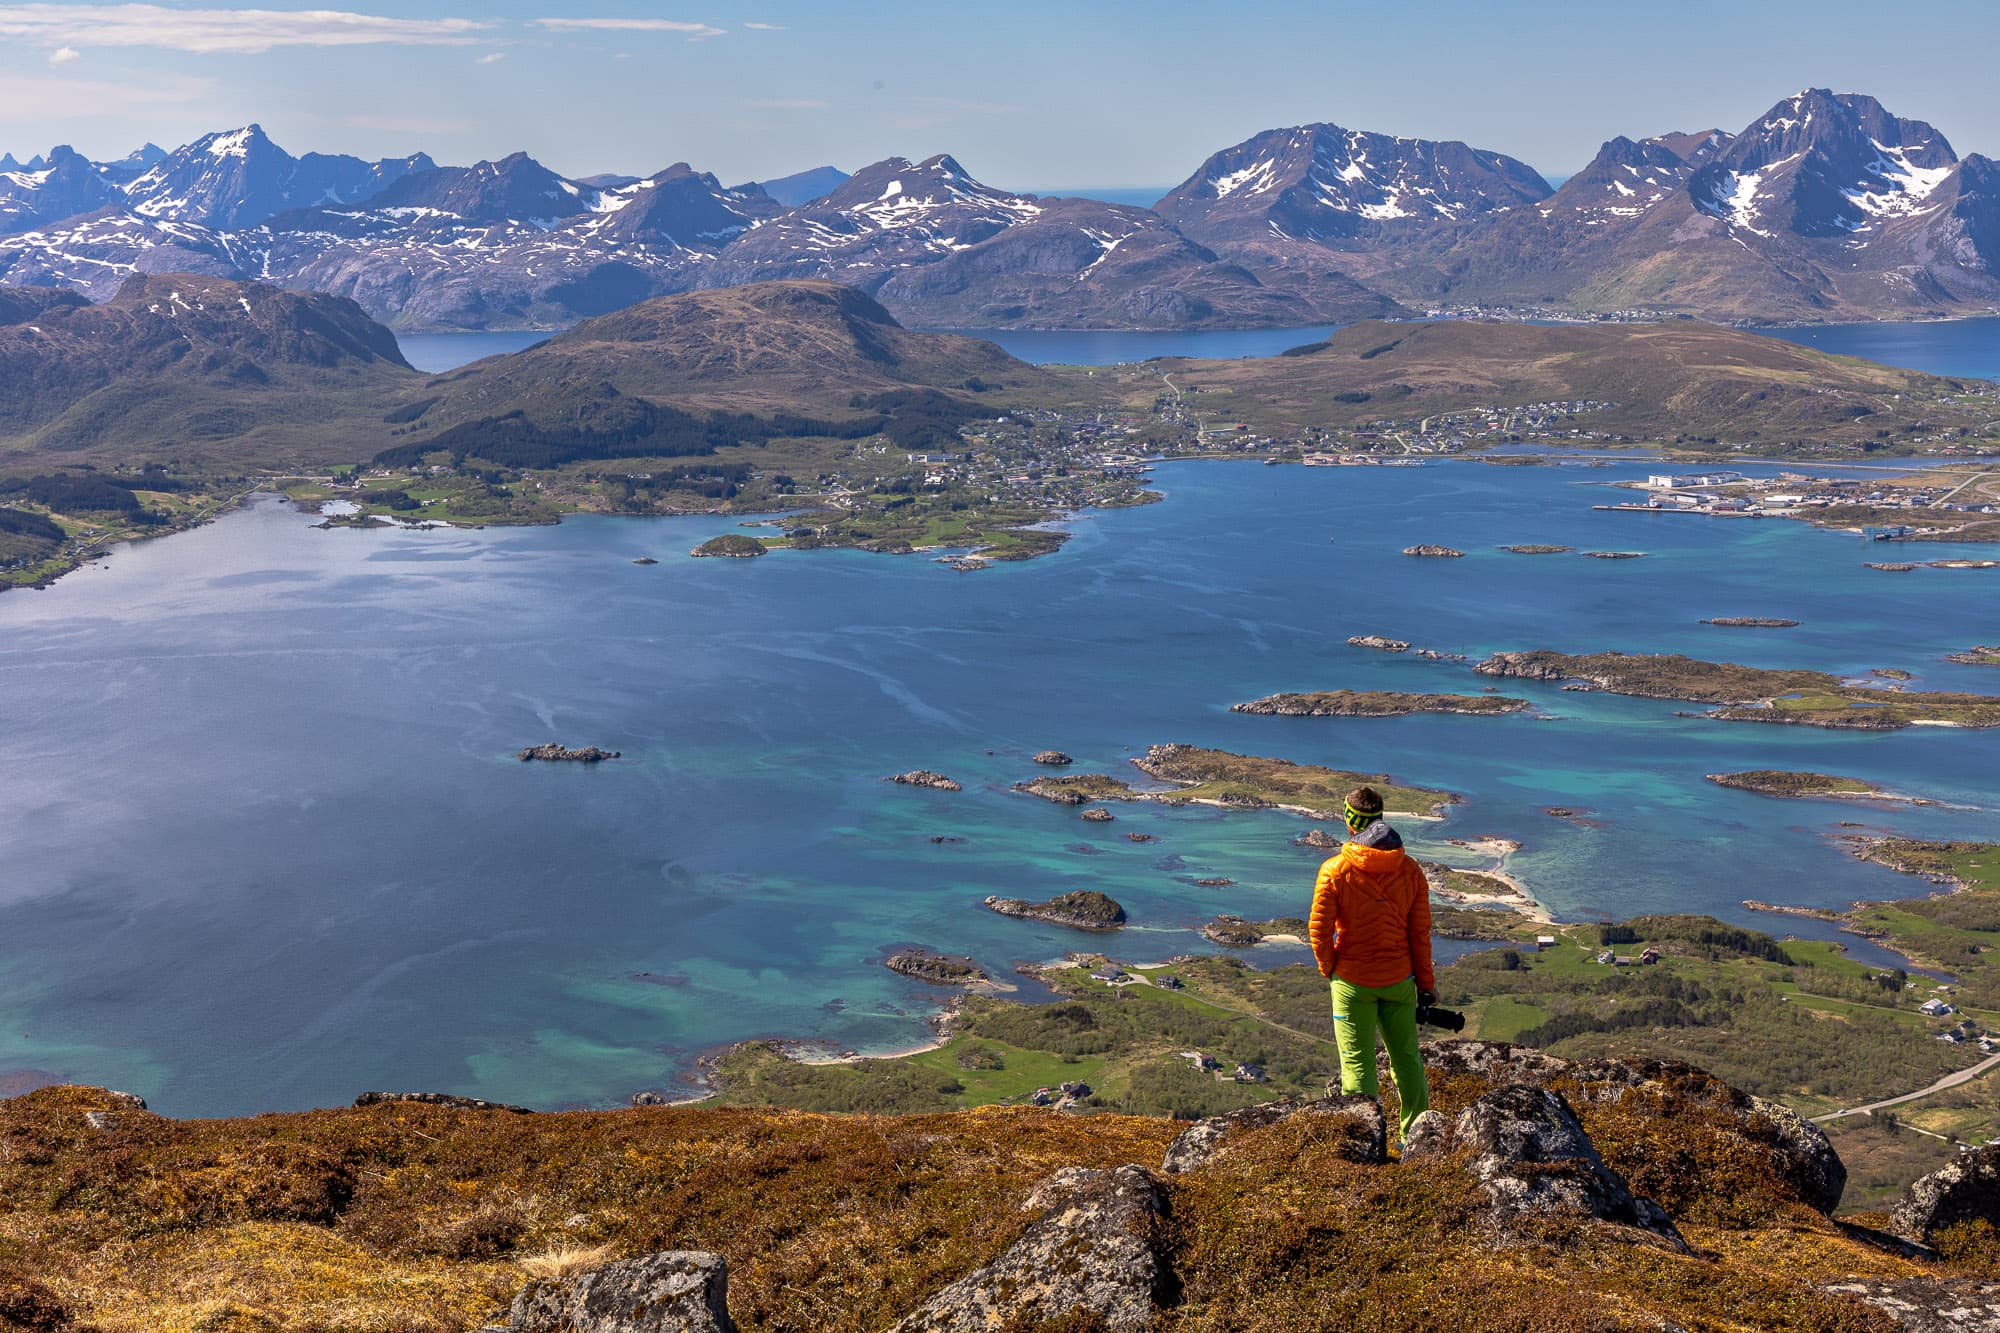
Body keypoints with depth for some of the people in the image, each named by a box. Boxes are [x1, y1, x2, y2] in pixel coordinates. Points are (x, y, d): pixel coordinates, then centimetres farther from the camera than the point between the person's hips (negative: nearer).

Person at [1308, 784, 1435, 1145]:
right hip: (1399, 979, 3)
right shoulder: (1411, 871, -4)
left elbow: (1320, 929, -10)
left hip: (1352, 980, -3)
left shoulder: (1334, 871, -13)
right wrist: (1427, 983, 8)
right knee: (1406, 1057, 16)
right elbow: (1420, 934, 0)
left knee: (1357, 1062, 5)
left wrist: (1329, 970, 7)